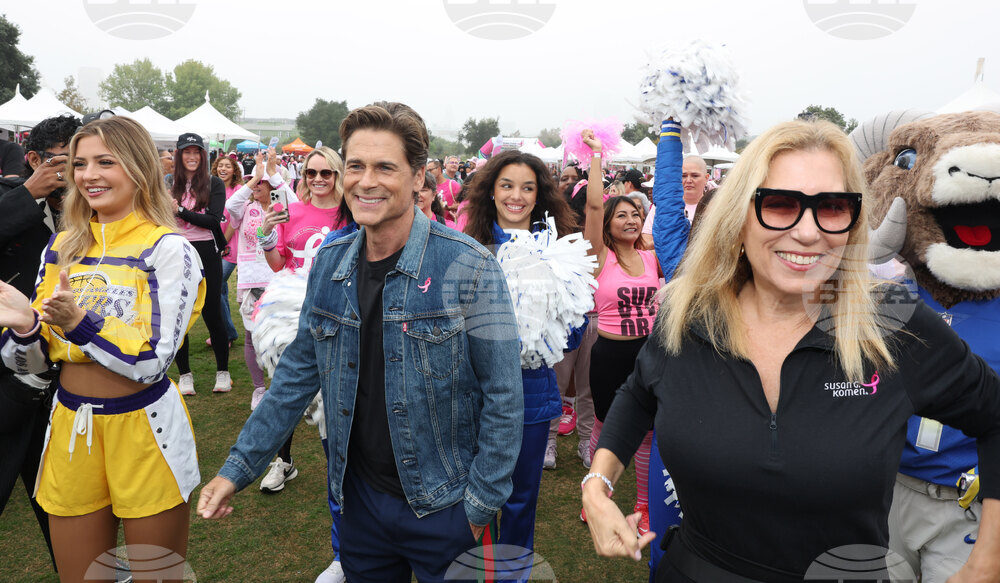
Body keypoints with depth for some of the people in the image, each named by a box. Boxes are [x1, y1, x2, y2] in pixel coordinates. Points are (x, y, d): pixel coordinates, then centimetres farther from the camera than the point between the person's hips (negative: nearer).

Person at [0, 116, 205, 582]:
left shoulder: (168, 250, -11)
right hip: (70, 428, 5)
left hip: (144, 431, -5)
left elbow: (151, 362, -18)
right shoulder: (62, 248, 5)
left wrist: (78, 322, -28)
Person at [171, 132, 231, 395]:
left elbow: (214, 220, -12)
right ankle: (185, 374, 20)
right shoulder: (169, 185, 5)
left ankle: (223, 371, 18)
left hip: (206, 253, -2)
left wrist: (180, 210, -18)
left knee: (212, 313, 4)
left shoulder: (214, 183, -1)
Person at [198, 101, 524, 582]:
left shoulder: (469, 267, -17)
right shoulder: (328, 263, -1)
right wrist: (238, 467, 5)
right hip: (360, 497, 5)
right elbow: (298, 372, 7)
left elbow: (502, 397, -13)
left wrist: (481, 504, -13)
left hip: (444, 507, -4)